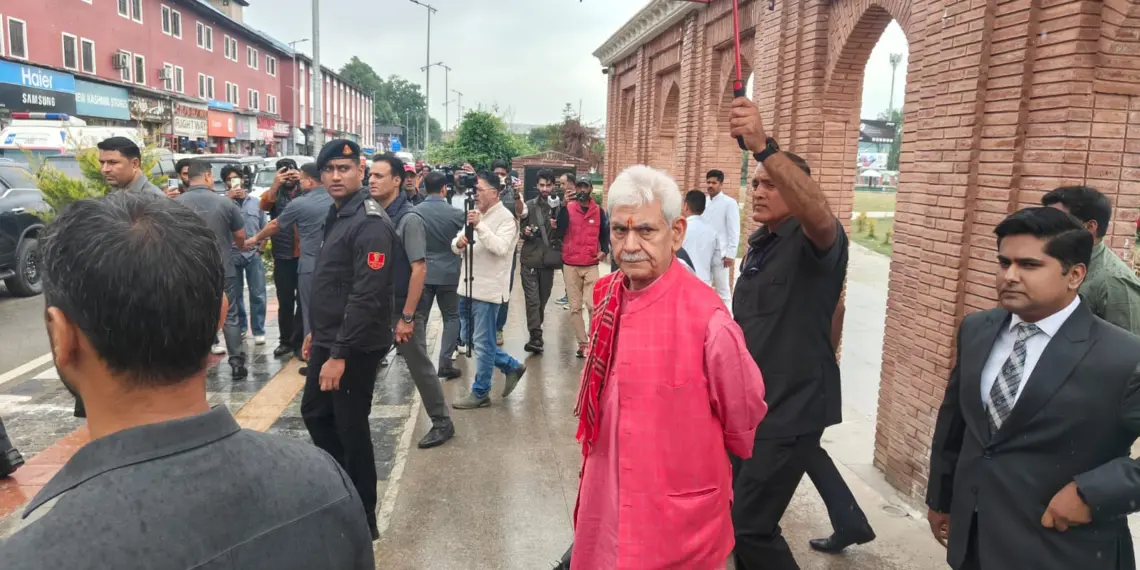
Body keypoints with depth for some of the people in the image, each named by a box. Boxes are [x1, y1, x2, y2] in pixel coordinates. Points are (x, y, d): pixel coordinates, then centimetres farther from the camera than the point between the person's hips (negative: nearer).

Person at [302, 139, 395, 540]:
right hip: (330, 339, 10)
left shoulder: (370, 223, -19)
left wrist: (340, 354, -26)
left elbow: (367, 296, -25)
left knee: (351, 428, 1)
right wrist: (316, 332, 21)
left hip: (355, 347, -10)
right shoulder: (337, 215, 12)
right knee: (314, 413, 21)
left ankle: (363, 518, 18)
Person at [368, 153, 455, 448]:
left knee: (420, 367, 5)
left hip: (404, 308, -6)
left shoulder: (409, 219, -16)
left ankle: (442, 423, 21)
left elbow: (419, 270, -19)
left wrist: (407, 317, -20)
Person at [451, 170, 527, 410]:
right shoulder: (475, 213, 14)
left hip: (488, 289, -8)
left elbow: (501, 248, -25)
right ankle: (512, 366, 32)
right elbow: (456, 246, 13)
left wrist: (480, 225, -29)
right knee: (478, 339, 16)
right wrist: (458, 242, -10)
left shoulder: (505, 218, -10)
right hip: (470, 286, 9)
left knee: (482, 342, 0)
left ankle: (480, 393, 11)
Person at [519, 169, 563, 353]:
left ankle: (536, 333, 28)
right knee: (532, 299, -8)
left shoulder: (560, 207, 3)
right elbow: (521, 229, 7)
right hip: (530, 258, -1)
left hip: (548, 259, 1)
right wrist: (525, 232, -14)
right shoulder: (529, 205, 6)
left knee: (543, 298, 12)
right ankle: (536, 337, -10)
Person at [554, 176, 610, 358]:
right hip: (570, 265, 0)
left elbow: (605, 233, 15)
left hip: (591, 266, 0)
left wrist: (604, 250, -3)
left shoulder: (598, 211, 4)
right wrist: (563, 206, -19)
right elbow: (558, 233, -14)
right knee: (575, 307, 4)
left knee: (592, 305, -10)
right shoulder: (567, 208, 0)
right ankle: (582, 343, 11)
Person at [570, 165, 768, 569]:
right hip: (608, 496, 6)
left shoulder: (706, 316, -23)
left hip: (677, 511, -5)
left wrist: (703, 462, 7)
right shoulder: (609, 296, -4)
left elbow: (744, 414, -9)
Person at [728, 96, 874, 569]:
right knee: (739, 516, 19)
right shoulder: (758, 242, 11)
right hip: (751, 403, 9)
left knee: (750, 525, -7)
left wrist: (764, 146, -49)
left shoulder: (813, 241, -14)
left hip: (793, 407, -8)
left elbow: (818, 210, -39)